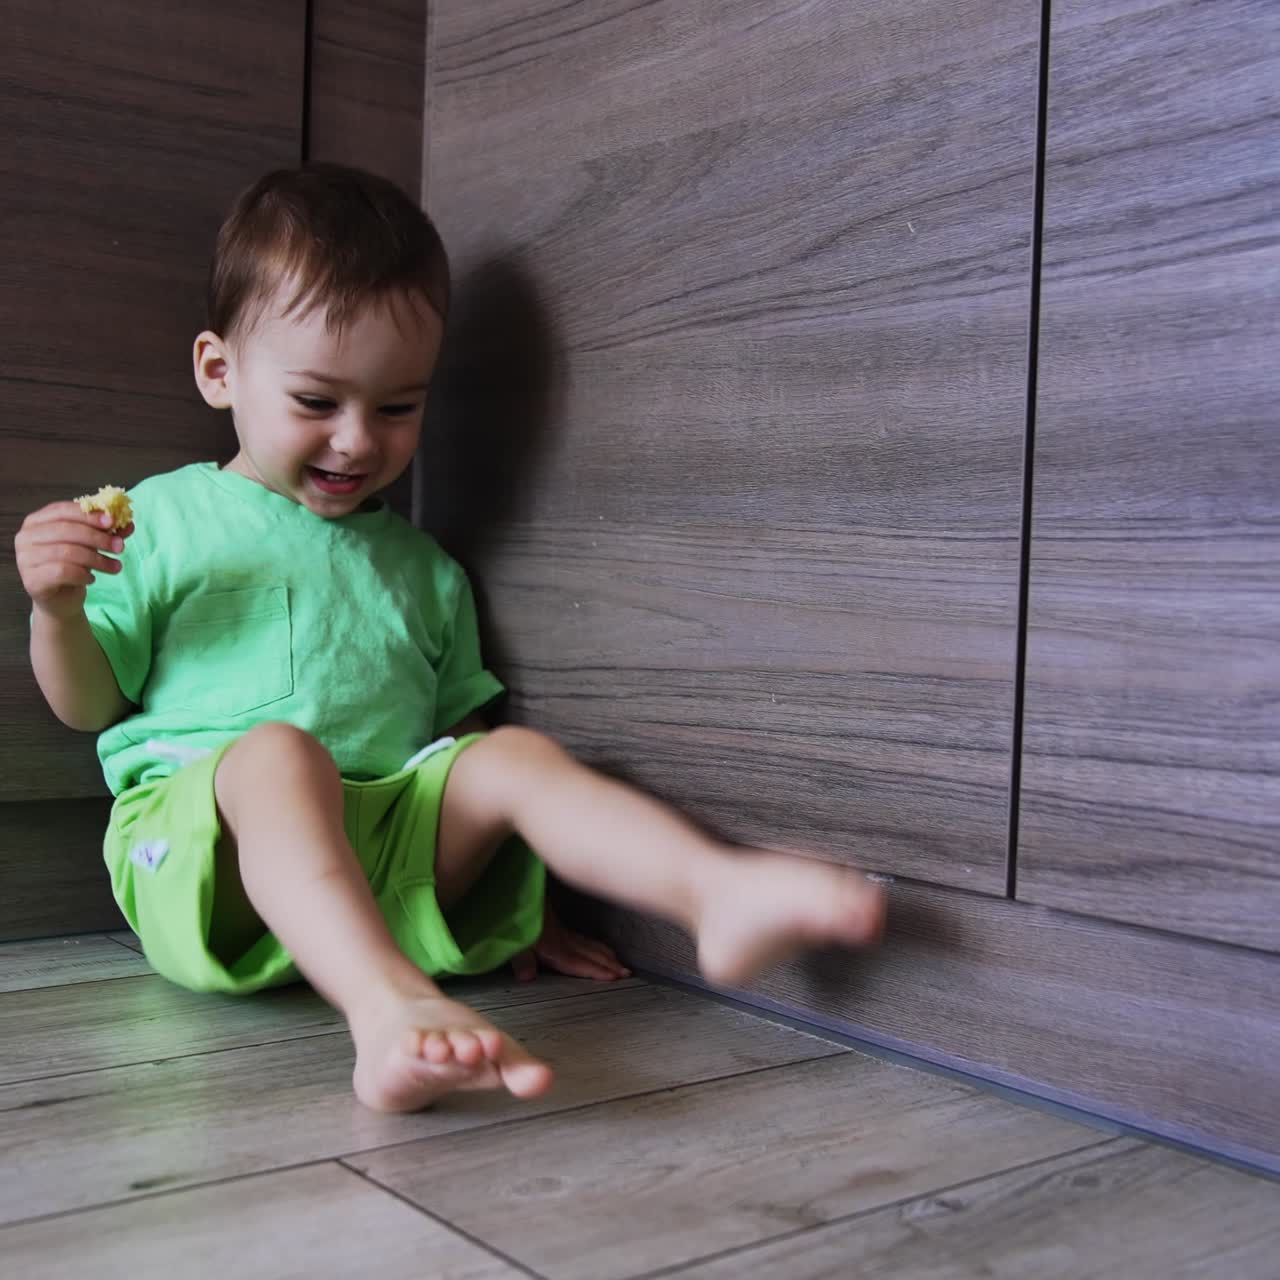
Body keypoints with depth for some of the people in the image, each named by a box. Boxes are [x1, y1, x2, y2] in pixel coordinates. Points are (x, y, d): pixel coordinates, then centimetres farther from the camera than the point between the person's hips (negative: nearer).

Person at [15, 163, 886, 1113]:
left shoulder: (421, 569, 21)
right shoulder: (164, 518, 11)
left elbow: (457, 732, 21)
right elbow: (88, 705, 11)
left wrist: (514, 904, 13)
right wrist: (57, 607, -11)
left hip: (382, 861, 4)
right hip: (198, 837, -3)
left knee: (517, 754, -19)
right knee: (280, 750, -34)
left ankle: (720, 890, -41)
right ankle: (391, 1008, -56)